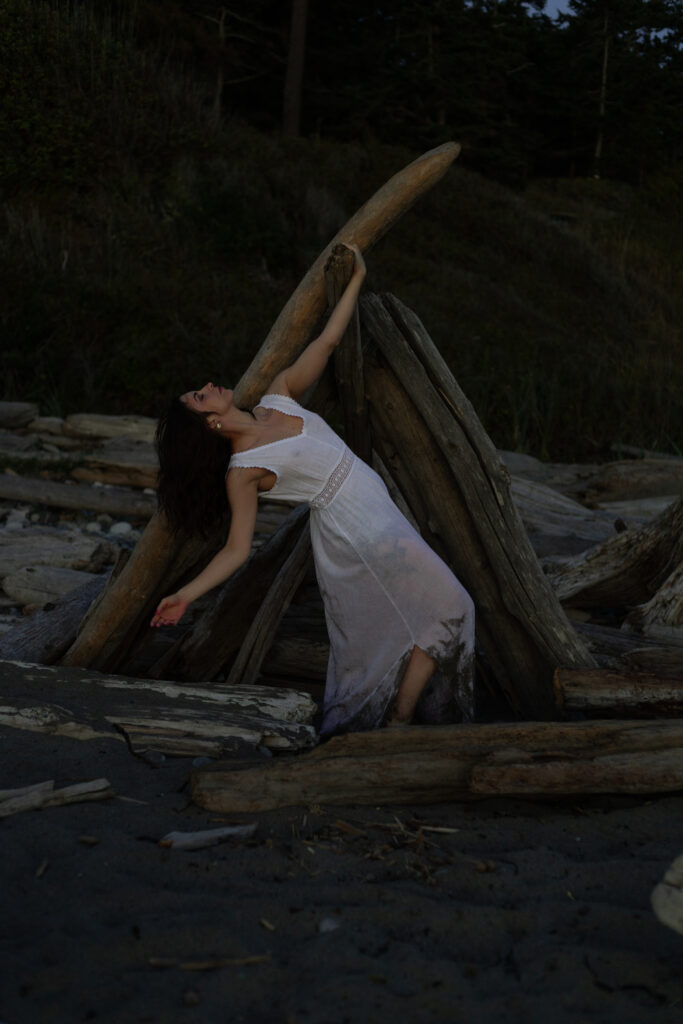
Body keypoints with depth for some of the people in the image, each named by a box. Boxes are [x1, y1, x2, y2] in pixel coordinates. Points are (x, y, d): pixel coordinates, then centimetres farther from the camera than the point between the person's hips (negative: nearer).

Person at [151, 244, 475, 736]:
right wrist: (185, 596, -19)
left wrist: (355, 278, 8)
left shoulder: (278, 397, 5)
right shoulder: (242, 471, -14)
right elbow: (237, 549, -11)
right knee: (446, 608, -6)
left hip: (382, 522, 7)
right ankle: (400, 720, 0)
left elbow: (325, 345, 8)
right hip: (357, 537, -7)